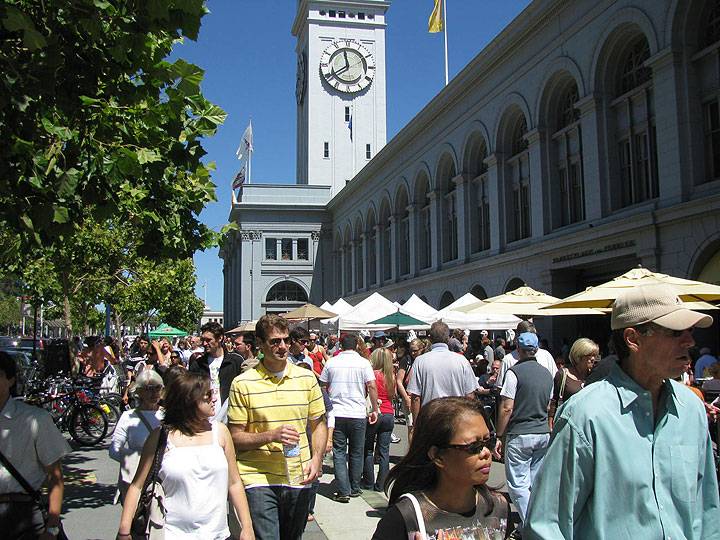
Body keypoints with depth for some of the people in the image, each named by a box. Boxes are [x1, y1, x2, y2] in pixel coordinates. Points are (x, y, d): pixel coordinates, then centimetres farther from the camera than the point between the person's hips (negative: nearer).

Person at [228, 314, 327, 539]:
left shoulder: (306, 378, 6)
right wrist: (271, 436, -20)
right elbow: (236, 437, -5)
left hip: (298, 480, 4)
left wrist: (317, 459, -3)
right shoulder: (243, 384, -5)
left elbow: (319, 424, 13)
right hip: (258, 480, -4)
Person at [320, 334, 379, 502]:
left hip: (336, 414, 0)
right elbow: (372, 387, -7)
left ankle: (343, 491, -2)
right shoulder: (363, 363, -1)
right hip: (358, 414, 0)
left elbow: (323, 387, 10)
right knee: (356, 453, 12)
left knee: (339, 453, 4)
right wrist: (375, 409, 1)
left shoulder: (331, 362, 4)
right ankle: (355, 488, 19)